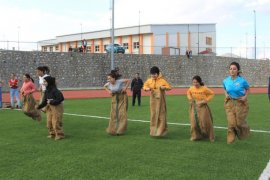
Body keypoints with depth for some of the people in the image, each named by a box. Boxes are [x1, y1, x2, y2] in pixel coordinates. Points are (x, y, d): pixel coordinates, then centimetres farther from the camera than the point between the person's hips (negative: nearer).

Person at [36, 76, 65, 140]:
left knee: (56, 122, -5)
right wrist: (39, 106, -5)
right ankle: (52, 134, 25)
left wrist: (51, 102, -22)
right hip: (49, 107, 8)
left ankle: (60, 135, 9)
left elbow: (60, 99, -24)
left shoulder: (55, 90, -21)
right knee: (49, 122, 12)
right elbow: (44, 101, 8)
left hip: (57, 107, -8)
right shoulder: (47, 91, 4)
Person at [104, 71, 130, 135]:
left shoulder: (119, 81, -21)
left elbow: (129, 80, -14)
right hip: (114, 99, 4)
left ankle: (120, 130, 5)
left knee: (122, 114, -3)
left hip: (122, 98, -4)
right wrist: (109, 91, 2)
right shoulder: (109, 83, -6)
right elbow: (105, 86, 16)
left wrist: (125, 88, -15)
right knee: (114, 114, 2)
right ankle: (113, 129, 11)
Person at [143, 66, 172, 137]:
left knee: (160, 114, -4)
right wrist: (147, 88, -5)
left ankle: (161, 130, 2)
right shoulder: (149, 80, 3)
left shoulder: (162, 80, -8)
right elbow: (145, 85, 17)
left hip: (160, 99, -4)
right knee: (153, 114, 8)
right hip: (153, 99, 4)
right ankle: (153, 130, 19)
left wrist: (164, 87, -23)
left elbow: (169, 87, -4)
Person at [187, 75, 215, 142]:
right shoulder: (191, 88, -3)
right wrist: (190, 99, 5)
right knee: (194, 122, 1)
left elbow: (212, 93, -4)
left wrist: (206, 100, -11)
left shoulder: (204, 88, -14)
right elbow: (188, 93, 20)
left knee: (205, 122, 2)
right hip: (194, 107, 3)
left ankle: (211, 137, 20)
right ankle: (195, 136, 16)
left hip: (202, 107, -3)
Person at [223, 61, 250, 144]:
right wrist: (226, 95, -3)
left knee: (240, 122, 5)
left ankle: (245, 133, 39)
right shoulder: (226, 81, -5)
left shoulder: (242, 81, -13)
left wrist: (245, 96, -11)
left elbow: (248, 89, 5)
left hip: (241, 103, -2)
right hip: (230, 103, 2)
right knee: (231, 122, -5)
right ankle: (230, 139, 14)